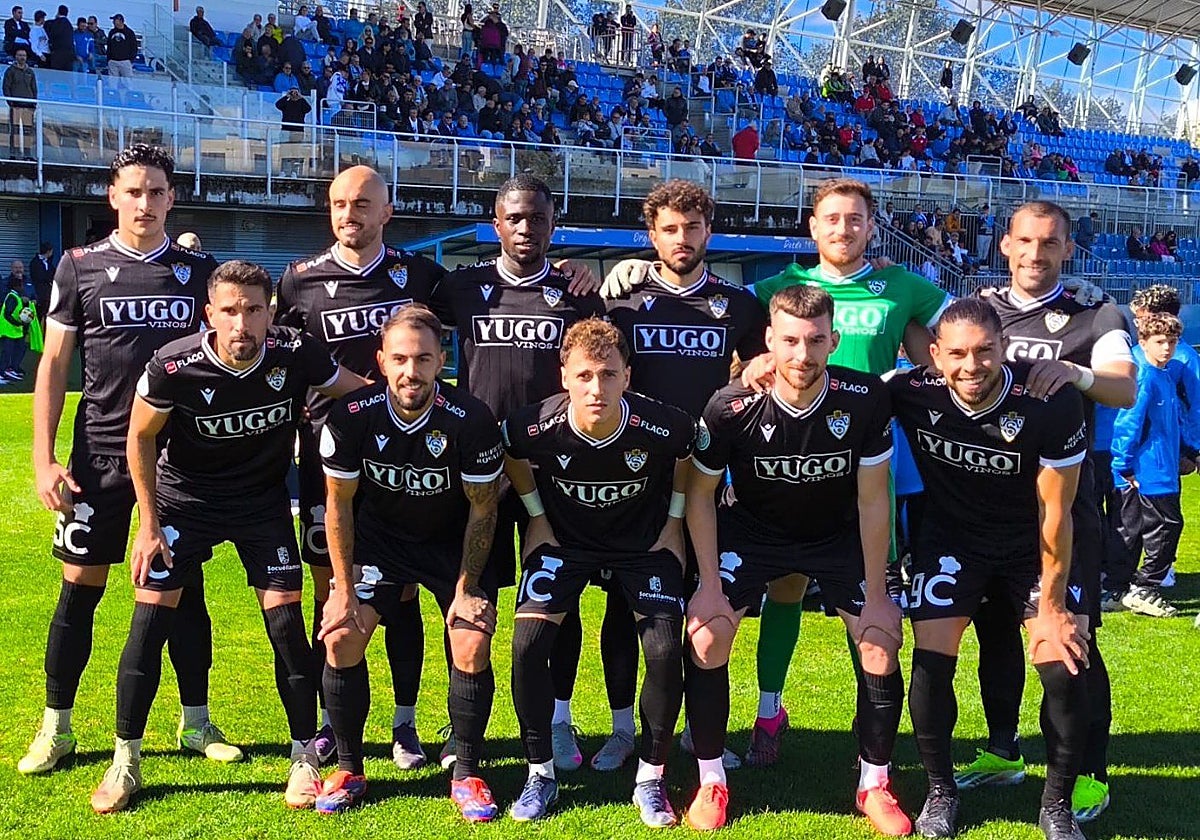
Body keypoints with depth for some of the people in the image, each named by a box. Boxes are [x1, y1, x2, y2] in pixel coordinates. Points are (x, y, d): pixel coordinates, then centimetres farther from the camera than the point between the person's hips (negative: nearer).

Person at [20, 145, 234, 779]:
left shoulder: (199, 271, 6)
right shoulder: (80, 267, 2)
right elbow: (53, 365, 2)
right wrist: (43, 460, -5)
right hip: (100, 453, -1)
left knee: (186, 590, 6)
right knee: (80, 589, 3)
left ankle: (196, 723, 19)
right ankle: (55, 728, 18)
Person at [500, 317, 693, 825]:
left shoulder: (663, 428, -30)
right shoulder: (535, 427, -28)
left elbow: (691, 452, -3)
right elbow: (509, 454, -1)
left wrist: (673, 521, -2)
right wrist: (538, 517, -1)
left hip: (644, 540, 0)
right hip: (564, 539, 1)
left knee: (665, 651, -16)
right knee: (527, 644, -16)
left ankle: (651, 778, 6)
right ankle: (540, 774, 4)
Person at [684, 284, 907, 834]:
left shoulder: (865, 400, -25)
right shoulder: (732, 408, -27)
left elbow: (872, 501, -14)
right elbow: (700, 494, -11)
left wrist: (876, 594, -12)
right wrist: (710, 583, -14)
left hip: (838, 534, 1)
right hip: (751, 528, -1)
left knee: (881, 643, -10)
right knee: (707, 635, -15)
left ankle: (874, 786, 11)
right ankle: (710, 782, 4)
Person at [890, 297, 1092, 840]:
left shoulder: (1053, 404, -27)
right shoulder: (912, 394, -23)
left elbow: (1054, 514, -16)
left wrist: (1051, 606, -11)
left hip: (1035, 547, -1)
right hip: (952, 540, 1)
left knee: (1066, 670, -10)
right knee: (931, 665, -10)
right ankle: (941, 791, 15)